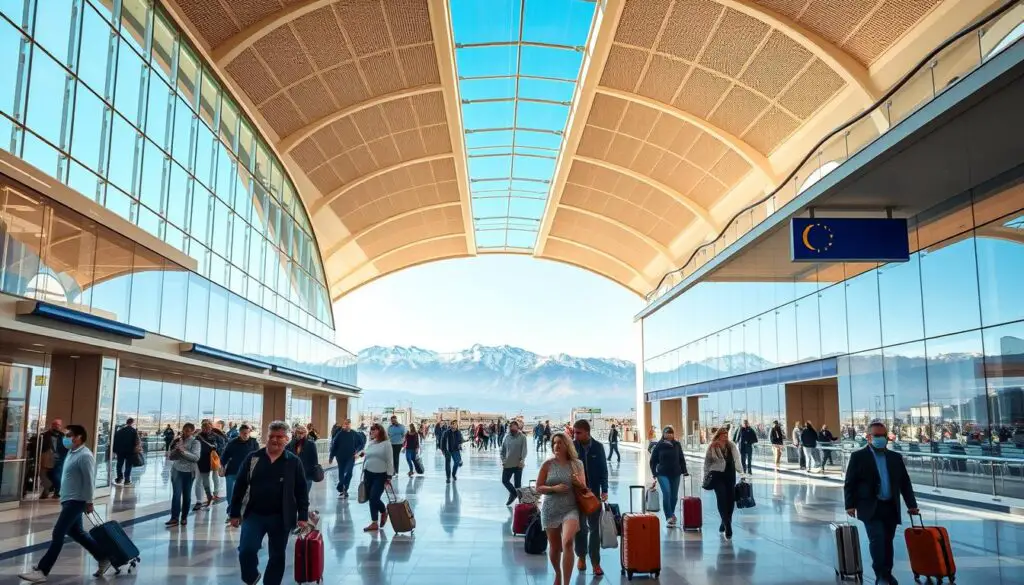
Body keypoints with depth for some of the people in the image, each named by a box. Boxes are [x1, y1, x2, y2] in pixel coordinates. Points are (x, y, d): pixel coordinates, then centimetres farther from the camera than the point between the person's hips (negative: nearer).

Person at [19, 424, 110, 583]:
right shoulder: (71, 452, 12)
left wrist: (88, 502, -18)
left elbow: (89, 480, -19)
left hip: (76, 501, -10)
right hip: (68, 499, 10)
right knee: (76, 532, 16)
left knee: (58, 534, -7)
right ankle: (103, 558, 25)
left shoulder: (85, 456, -19)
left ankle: (41, 571, -3)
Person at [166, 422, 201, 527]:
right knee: (176, 494, -9)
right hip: (176, 470, 2)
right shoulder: (177, 440, 5)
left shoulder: (195, 442, -6)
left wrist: (183, 451, -28)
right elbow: (170, 457, 5)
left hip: (189, 471, -2)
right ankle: (174, 518, -10)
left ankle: (184, 517, 20)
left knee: (186, 495, 8)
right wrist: (174, 449, -15)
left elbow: (196, 457, -19)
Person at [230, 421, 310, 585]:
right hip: (254, 514, 0)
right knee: (246, 550, -11)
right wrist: (235, 513, 3)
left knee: (277, 556, 8)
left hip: (281, 518, 0)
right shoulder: (252, 458, 1)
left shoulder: (294, 462, -1)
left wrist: (303, 516, -4)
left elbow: (301, 491, 1)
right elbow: (240, 486, 5)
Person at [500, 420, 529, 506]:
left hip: (518, 464, -4)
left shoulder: (522, 437, -7)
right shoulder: (507, 437, 4)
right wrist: (503, 460, 0)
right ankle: (514, 493, 26)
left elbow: (524, 450, -11)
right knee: (504, 480, 5)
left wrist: (522, 460, -22)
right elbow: (503, 450, 10)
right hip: (508, 464, 4)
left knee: (517, 483, 5)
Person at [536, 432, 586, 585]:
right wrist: (554, 488, -18)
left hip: (570, 509, -1)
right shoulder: (547, 464, -3)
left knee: (567, 543, -22)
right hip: (550, 509, 1)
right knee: (554, 547, 13)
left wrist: (579, 483, -13)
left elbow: (584, 488, 10)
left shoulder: (577, 464, 1)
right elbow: (538, 488, -1)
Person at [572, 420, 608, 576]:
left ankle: (595, 562, 8)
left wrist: (604, 490, -5)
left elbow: (603, 469, 1)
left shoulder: (598, 447, -4)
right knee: (580, 526, 7)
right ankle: (581, 556, 26)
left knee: (594, 527, 3)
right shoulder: (572, 446, -7)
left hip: (594, 492, 1)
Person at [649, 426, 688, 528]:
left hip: (676, 474, 3)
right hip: (663, 474, -3)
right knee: (666, 494, -17)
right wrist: (654, 473, -3)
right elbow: (653, 460, 3)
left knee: (674, 496, 9)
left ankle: (671, 515, 29)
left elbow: (681, 459, 10)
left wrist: (684, 471, 3)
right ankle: (669, 517, -13)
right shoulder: (659, 445, -2)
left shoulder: (677, 445, 4)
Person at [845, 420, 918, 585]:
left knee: (888, 541, 11)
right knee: (877, 538, -15)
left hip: (891, 508, 4)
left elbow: (905, 483, 13)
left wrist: (911, 504, 7)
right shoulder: (858, 457, -3)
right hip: (870, 508, -4)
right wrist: (850, 505, -10)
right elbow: (849, 483, -4)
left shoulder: (896, 458, 10)